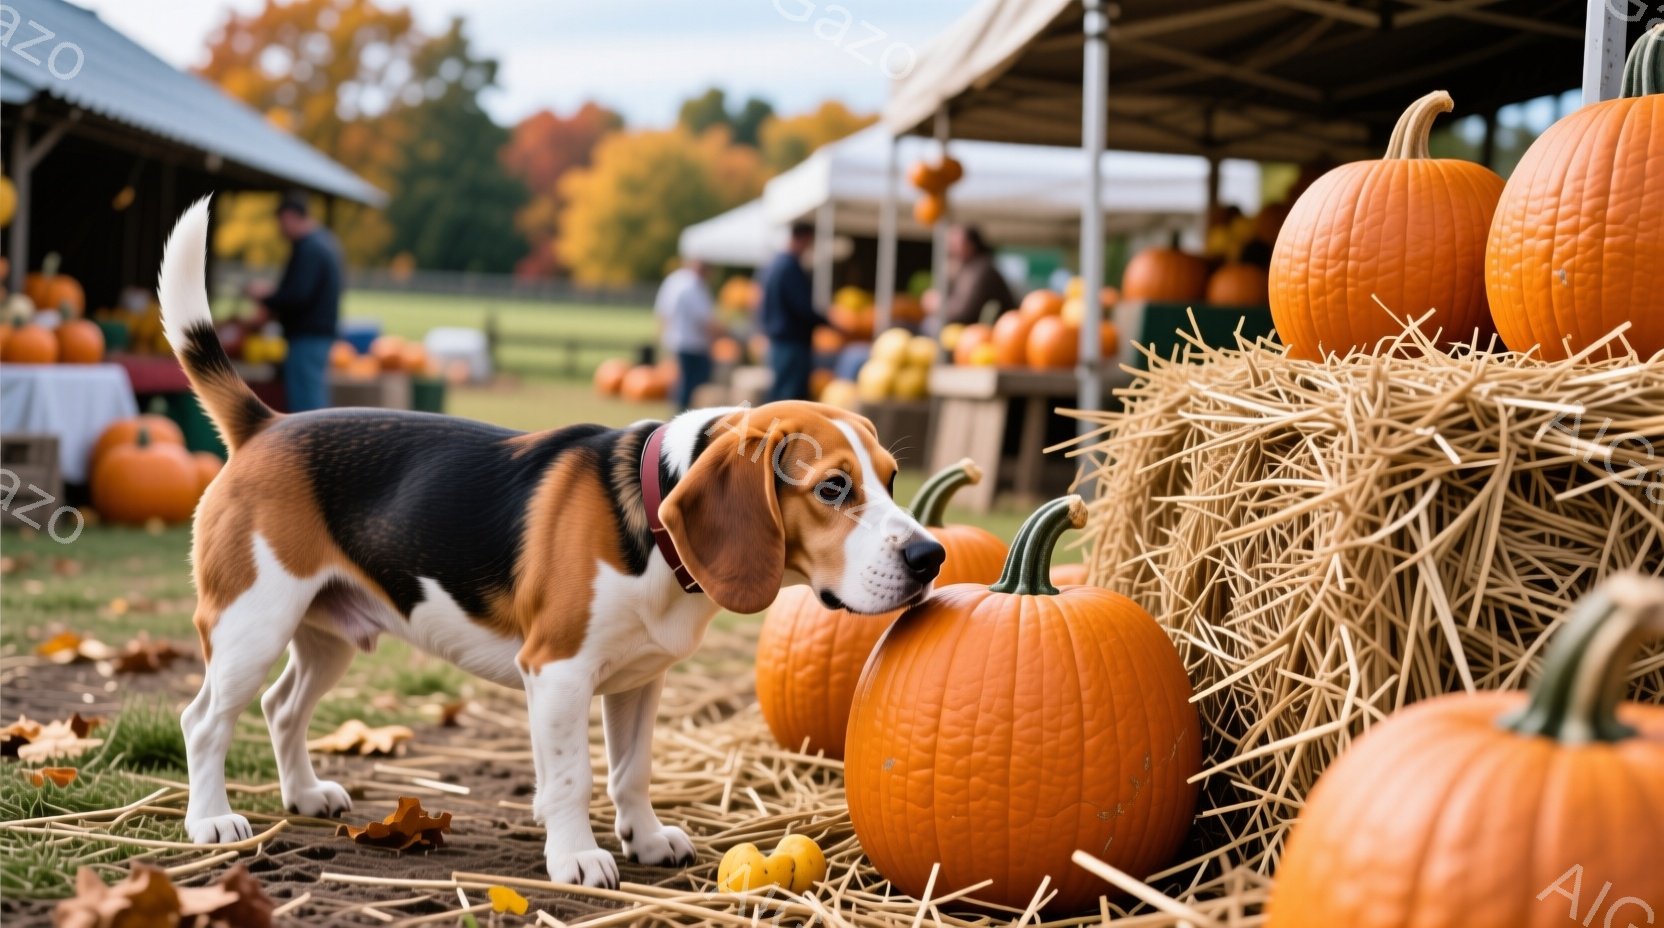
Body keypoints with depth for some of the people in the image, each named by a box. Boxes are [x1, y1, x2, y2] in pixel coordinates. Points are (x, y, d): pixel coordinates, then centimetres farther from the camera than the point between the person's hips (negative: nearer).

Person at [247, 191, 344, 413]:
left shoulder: (308, 249, -16)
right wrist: (274, 297, 16)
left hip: (306, 338, -10)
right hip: (323, 334, 10)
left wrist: (267, 296, -6)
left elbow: (298, 297, -22)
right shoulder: (326, 241, 15)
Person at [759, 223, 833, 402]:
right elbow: (803, 308, -19)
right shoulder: (792, 268, -16)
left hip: (775, 339, 10)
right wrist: (827, 322, -9)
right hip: (794, 340, -10)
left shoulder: (773, 265, 14)